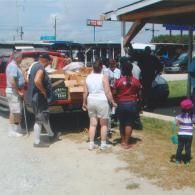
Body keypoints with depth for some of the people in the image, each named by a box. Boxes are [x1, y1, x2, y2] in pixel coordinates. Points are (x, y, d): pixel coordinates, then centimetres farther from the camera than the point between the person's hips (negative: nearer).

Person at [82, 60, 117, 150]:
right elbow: (108, 92, -12)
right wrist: (113, 102, -2)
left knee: (92, 124, 12)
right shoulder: (103, 77, -10)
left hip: (91, 101, 5)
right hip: (102, 101, -5)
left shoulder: (88, 77, 4)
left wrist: (84, 103, 17)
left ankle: (91, 144, 13)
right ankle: (103, 144, 12)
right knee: (104, 124, 8)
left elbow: (85, 92, 6)